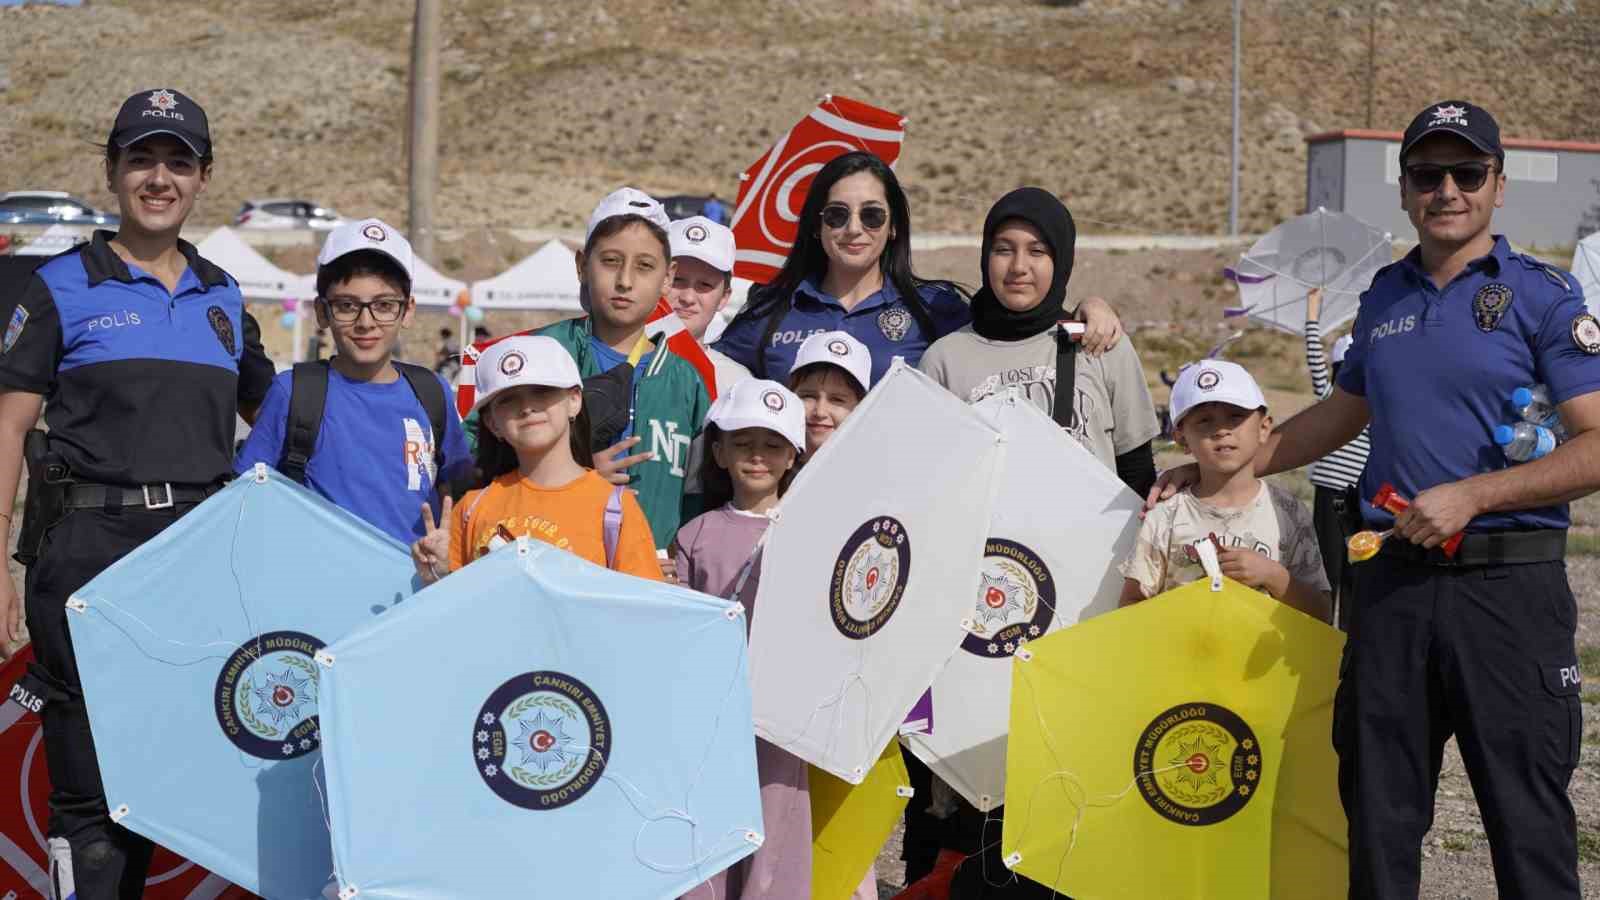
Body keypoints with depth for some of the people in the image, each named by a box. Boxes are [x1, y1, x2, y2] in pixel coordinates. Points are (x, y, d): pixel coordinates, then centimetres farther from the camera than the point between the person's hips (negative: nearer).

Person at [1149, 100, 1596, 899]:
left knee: (1527, 817, 0)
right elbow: (1342, 414, 27)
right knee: (1379, 810, 10)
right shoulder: (1385, 295, 13)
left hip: (1509, 585, -5)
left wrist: (1469, 495, -18)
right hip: (1395, 581, 5)